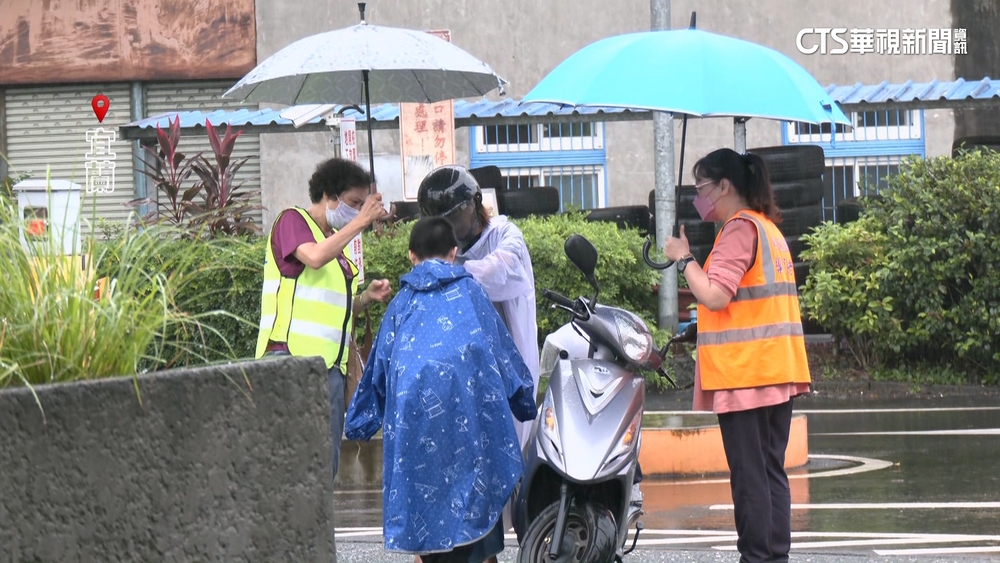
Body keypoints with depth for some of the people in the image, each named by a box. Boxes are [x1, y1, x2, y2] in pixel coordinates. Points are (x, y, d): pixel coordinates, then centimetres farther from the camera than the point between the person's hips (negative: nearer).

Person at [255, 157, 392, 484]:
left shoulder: (337, 240, 23)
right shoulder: (293, 221, 0)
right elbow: (315, 257, -22)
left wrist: (366, 297, 8)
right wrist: (361, 222, -14)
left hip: (330, 363, 9)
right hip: (291, 355, -9)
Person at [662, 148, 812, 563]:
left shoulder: (740, 229, -11)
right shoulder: (768, 228, 19)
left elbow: (714, 295, -19)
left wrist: (684, 258, -7)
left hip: (744, 373, -9)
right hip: (777, 370, 9)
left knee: (749, 475, -7)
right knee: (770, 471, 9)